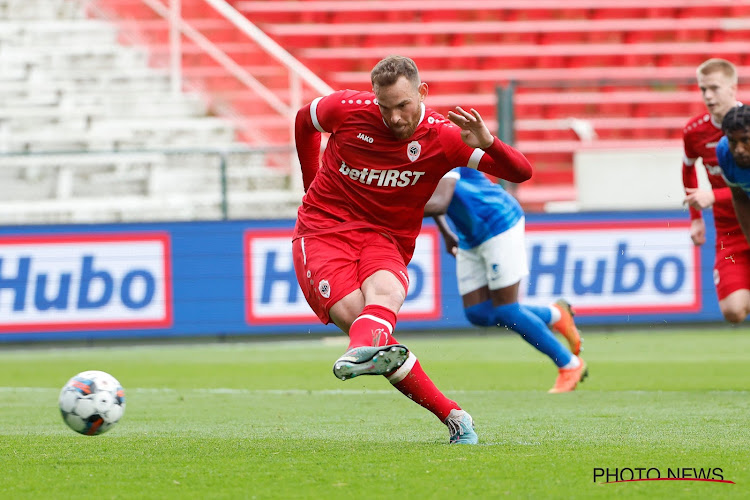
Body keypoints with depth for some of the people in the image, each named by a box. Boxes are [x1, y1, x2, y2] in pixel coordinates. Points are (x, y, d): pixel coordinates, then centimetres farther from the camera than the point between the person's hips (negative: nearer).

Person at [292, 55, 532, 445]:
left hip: (386, 238, 1)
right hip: (323, 230, -1)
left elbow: (520, 172, -9)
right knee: (351, 311, -27)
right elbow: (304, 120, 18)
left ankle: (362, 353, -69)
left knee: (385, 291, -35)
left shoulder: (442, 137, -5)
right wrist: (314, 187, 25)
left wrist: (487, 144, -30)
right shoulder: (347, 109, -6)